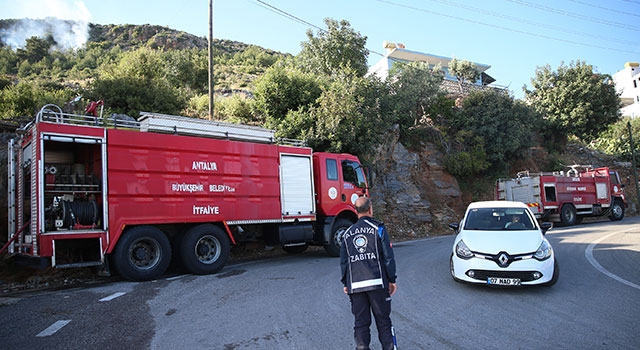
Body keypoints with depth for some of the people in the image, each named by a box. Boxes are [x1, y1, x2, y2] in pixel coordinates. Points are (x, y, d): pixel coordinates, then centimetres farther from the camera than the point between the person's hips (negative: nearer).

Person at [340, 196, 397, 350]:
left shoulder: (347, 233, 10)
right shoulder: (378, 229, -1)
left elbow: (343, 261, 11)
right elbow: (388, 257, -4)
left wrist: (345, 283, 19)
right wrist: (392, 280, 3)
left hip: (355, 285, 3)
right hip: (377, 283, -3)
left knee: (360, 322, 9)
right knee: (383, 320, 9)